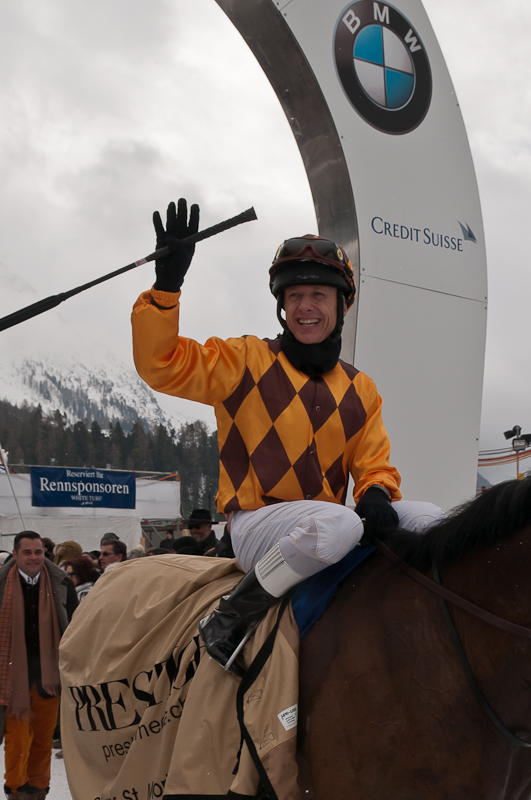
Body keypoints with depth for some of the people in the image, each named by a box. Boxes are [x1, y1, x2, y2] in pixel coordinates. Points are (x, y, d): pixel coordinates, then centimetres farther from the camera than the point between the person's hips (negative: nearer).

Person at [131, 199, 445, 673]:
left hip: (326, 520, 5)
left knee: (429, 520, -11)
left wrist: (377, 497, -11)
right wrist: (167, 283, -18)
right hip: (257, 524, -5)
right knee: (338, 524, -36)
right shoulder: (246, 362, 4)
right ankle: (230, 618, -18)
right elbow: (161, 365, -6)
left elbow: (374, 465, 15)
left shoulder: (360, 390, 16)